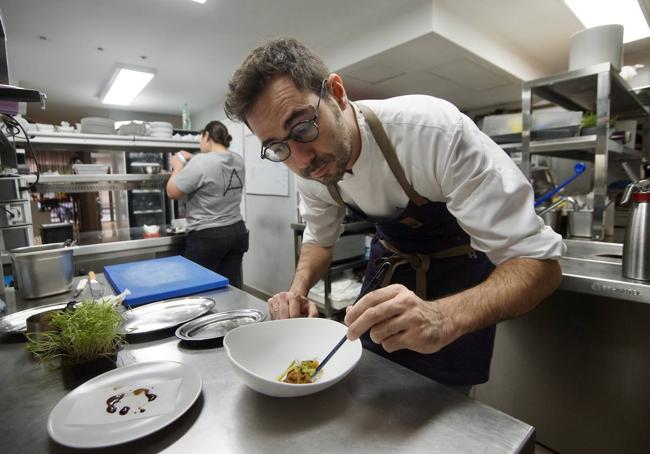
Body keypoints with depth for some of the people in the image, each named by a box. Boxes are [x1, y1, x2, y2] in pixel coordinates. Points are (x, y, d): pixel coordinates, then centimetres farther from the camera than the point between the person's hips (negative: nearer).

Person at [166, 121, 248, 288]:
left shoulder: (200, 162, -16)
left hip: (207, 237, -6)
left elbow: (172, 192, -7)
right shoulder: (238, 160, 5)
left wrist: (178, 166, 7)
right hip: (237, 232, 7)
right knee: (231, 288, 10)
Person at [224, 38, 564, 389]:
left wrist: (444, 317, -52)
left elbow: (538, 261, -34)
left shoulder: (435, 129, -36)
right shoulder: (307, 167, -17)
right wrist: (298, 289, -20)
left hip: (459, 268, -3)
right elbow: (320, 237, 0)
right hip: (390, 260, 4)